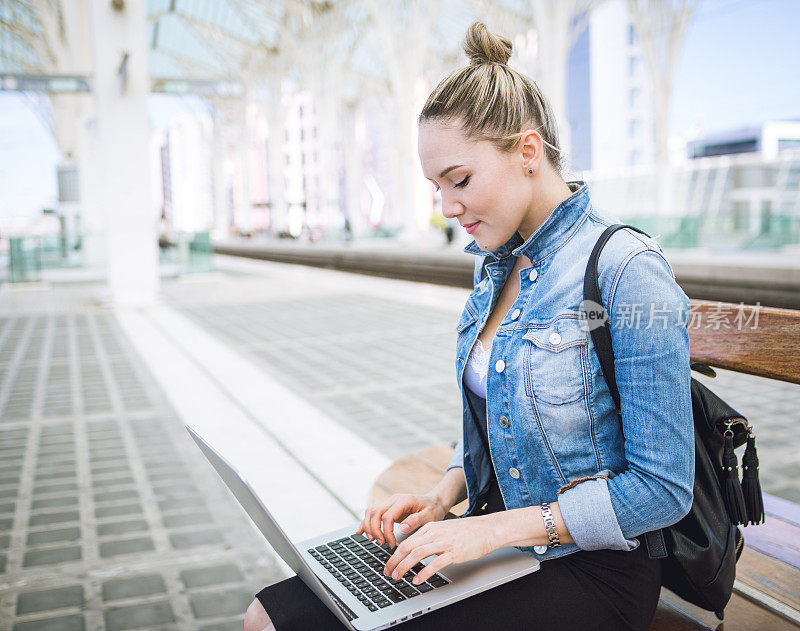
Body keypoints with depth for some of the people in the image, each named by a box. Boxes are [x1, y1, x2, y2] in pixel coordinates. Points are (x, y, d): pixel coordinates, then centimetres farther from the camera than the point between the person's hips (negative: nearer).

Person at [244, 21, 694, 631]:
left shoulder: (626, 270, -19)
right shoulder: (495, 264, 6)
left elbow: (662, 488, -18)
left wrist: (494, 529, -19)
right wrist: (442, 498, -1)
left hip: (591, 567, -6)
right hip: (500, 540, 7)